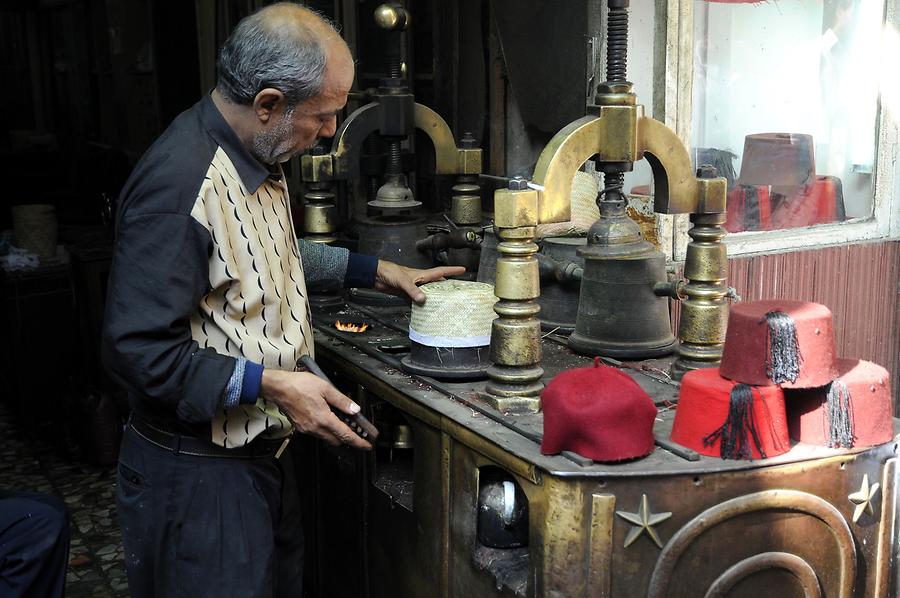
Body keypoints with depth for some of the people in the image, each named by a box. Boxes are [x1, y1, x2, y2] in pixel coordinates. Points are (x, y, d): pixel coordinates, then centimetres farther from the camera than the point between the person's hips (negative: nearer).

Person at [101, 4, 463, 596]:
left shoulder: (257, 158, 7)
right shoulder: (180, 182, -26)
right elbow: (137, 348, -26)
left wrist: (374, 271, 19)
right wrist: (269, 384, -25)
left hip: (263, 453, 9)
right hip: (197, 475, -9)